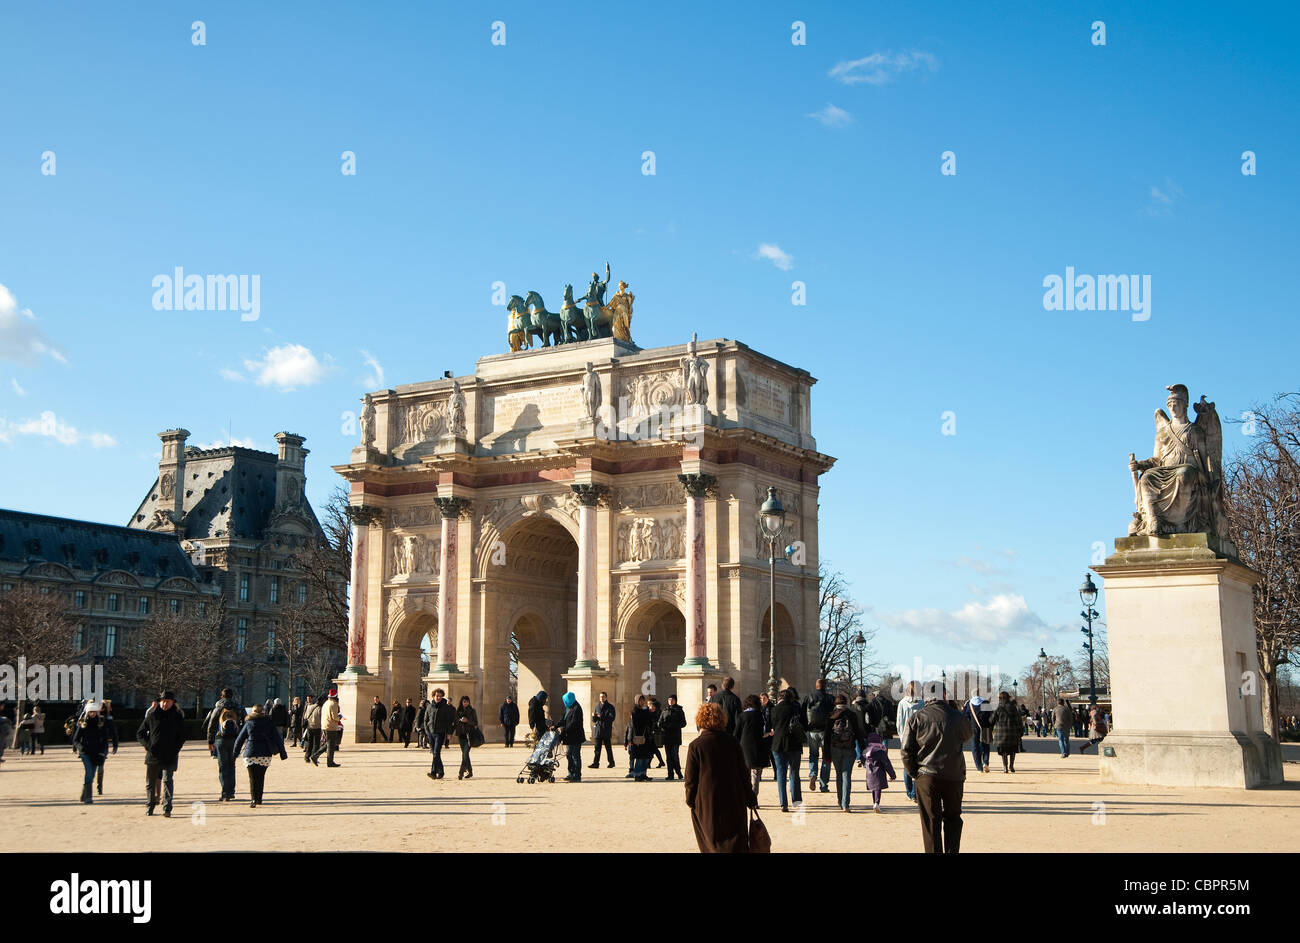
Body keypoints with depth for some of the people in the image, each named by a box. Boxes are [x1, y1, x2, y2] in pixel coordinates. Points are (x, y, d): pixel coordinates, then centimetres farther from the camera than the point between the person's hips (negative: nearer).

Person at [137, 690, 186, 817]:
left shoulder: (178, 717, 5)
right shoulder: (152, 715, 5)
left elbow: (182, 736, 11)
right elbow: (140, 733, 10)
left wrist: (175, 749, -3)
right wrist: (148, 746, -5)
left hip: (170, 756, -1)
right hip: (153, 755, 2)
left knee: (167, 781, -13)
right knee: (150, 782, 9)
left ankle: (167, 809, -15)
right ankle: (151, 805, 27)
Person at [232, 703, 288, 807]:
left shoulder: (248, 723, 5)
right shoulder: (269, 722, 7)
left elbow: (239, 739, 8)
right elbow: (277, 738, 5)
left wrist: (235, 752, 17)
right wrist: (282, 752, 9)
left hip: (251, 754, -2)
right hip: (265, 754, 2)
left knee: (252, 778, 0)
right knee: (261, 777, 15)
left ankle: (254, 800, -13)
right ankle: (259, 799, 20)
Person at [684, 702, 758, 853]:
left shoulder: (696, 746, -10)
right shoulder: (733, 742, -1)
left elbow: (691, 779, -6)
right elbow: (743, 774, 5)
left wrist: (690, 800, 10)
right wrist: (751, 799, 15)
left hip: (706, 805, -2)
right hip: (734, 804, 2)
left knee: (712, 845, 10)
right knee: (737, 844, 6)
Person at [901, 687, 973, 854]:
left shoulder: (916, 718, -5)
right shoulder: (957, 717, -4)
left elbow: (906, 750, -5)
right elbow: (969, 734, 18)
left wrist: (914, 772, 7)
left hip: (927, 777, -1)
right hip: (954, 777, 1)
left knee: (930, 821, 6)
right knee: (952, 818, 17)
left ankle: (933, 851, 6)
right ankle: (952, 850, 11)